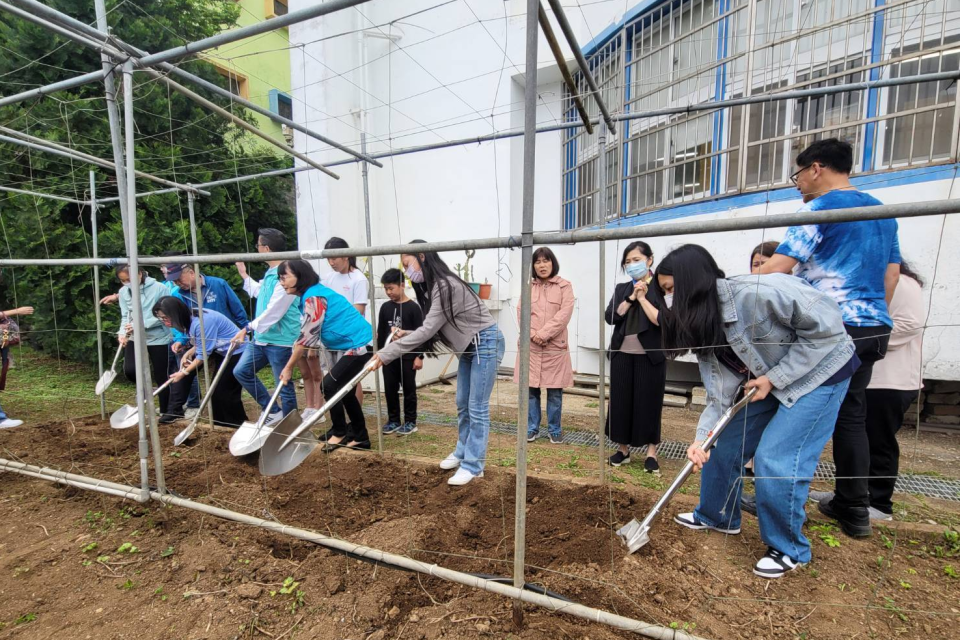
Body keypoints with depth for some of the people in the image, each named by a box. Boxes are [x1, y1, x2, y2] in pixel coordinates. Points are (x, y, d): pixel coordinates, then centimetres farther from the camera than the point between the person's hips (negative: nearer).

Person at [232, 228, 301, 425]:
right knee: (241, 371, 13)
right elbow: (259, 292, 32)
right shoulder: (270, 273, 12)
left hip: (280, 340, -10)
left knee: (284, 384, 1)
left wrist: (249, 328, -22)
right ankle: (273, 412, 20)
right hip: (261, 337, 10)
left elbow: (273, 312, -25)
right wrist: (244, 274, 34)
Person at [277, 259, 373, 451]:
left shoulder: (313, 297, -19)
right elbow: (311, 335, 15)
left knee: (330, 385, -7)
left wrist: (288, 367, -9)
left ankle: (339, 433, 12)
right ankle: (360, 437, 24)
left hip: (358, 344, -10)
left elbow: (307, 336, -19)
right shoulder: (309, 295, 11)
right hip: (350, 345, 10)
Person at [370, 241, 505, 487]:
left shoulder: (446, 285, -25)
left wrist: (386, 354, -26)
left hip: (486, 343, -10)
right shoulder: (431, 288, 5)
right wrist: (404, 335, -8)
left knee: (477, 408, -3)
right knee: (462, 405, 15)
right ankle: (462, 453, 29)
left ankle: (473, 465, 8)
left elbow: (428, 330, -28)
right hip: (469, 346, 10)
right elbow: (432, 330, 4)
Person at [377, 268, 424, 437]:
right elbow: (380, 332, 12)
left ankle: (410, 422, 18)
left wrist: (419, 356, -10)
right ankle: (393, 420, 25)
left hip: (408, 356, -4)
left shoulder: (413, 307, -7)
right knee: (390, 389, 10)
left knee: (409, 389, 6)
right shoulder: (385, 307, 6)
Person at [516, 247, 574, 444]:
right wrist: (533, 335, -14)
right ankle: (532, 428, 23)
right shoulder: (528, 287, 11)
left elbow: (564, 314, -9)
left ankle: (554, 430, 22)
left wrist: (543, 333, -17)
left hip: (555, 347, -2)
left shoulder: (564, 286, 2)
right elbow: (521, 313, 2)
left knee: (555, 392, 5)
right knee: (531, 389, 8)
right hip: (530, 346, 2)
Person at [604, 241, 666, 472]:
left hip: (650, 355, -4)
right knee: (620, 401, 6)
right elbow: (611, 317, -2)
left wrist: (642, 298, -11)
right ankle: (623, 449, 20)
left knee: (649, 402, 4)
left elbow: (662, 321, -14)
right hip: (622, 354, 4)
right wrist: (631, 297, -9)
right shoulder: (621, 289, 11)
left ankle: (651, 452, 17)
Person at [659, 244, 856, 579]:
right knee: (726, 444, 8)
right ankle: (716, 516, 31)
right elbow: (720, 392, -13)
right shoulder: (703, 327, -11)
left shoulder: (758, 291, -34)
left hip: (820, 370, -7)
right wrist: (702, 437, -26)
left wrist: (774, 377, -23)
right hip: (771, 381, 7)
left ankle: (789, 549, 12)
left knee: (775, 460, -14)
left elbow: (827, 324, -24)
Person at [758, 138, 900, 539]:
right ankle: (854, 510, 20)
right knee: (852, 415, 13)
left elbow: (778, 267, -17)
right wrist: (874, 317, 24)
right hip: (874, 329, 8)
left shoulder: (818, 209, -8)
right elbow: (892, 273, 19)